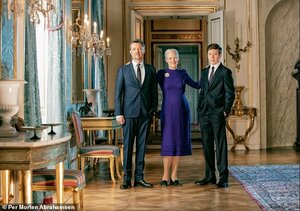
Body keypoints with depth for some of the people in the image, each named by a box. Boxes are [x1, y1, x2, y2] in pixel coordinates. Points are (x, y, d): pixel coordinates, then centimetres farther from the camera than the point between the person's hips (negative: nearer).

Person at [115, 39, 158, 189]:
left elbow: (154, 92, 12)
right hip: (129, 113, -2)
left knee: (142, 145, 5)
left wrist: (154, 110, 4)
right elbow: (118, 93, 2)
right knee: (128, 145, 0)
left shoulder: (151, 70, 10)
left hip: (145, 114, 2)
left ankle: (139, 177, 12)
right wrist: (118, 113, -5)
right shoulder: (123, 70, 5)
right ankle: (127, 178, 7)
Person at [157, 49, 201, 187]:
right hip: (168, 111, -3)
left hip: (182, 110, 3)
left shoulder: (182, 73, 9)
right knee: (168, 143, -6)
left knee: (180, 142, 2)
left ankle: (174, 176, 9)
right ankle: (165, 176, 2)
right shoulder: (161, 74, 3)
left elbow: (196, 85, 20)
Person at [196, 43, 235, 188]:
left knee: (220, 145, -5)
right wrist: (200, 109, 10)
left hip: (218, 114, -6)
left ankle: (223, 178, -2)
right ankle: (209, 176, 16)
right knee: (207, 145, 8)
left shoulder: (225, 72, -1)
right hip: (204, 114, 6)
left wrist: (226, 111, -10)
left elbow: (230, 93, -4)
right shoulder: (204, 72, 17)